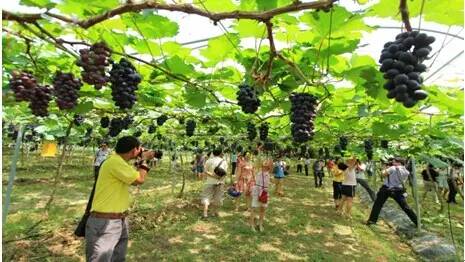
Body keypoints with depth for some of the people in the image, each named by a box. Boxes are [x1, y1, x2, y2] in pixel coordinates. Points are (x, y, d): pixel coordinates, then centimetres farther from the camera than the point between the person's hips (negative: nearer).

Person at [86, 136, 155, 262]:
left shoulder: (121, 161, 8)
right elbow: (139, 179, -21)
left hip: (120, 221, 10)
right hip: (104, 223, -10)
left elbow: (135, 176, 22)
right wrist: (144, 159, -7)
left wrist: (142, 161, 12)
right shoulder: (114, 161, -23)